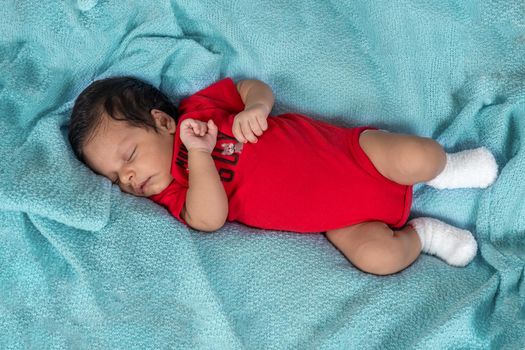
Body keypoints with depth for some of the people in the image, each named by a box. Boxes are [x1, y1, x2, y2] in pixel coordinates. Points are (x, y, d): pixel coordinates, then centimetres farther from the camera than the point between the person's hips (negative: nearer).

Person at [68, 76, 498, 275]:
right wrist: (198, 155, -27)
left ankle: (442, 169, 14)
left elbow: (257, 87, 6)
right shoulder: (176, 192, -2)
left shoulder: (198, 108, 2)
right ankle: (420, 233, 5)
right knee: (377, 255, -25)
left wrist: (255, 106, -17)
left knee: (419, 158, -20)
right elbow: (210, 219, -21)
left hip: (345, 150, 1)